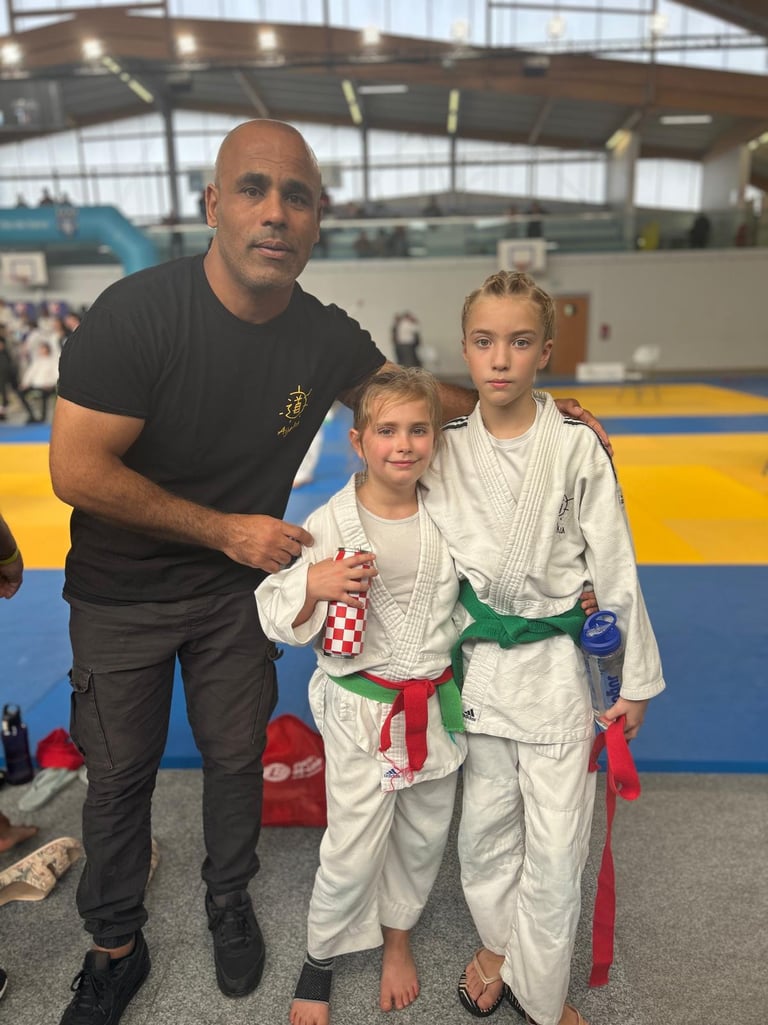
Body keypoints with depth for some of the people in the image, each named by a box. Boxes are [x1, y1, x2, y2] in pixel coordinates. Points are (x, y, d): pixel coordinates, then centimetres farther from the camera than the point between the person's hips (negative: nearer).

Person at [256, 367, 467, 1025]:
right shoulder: (328, 526, -16)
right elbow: (276, 619, -12)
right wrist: (312, 586, -31)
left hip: (437, 705, 4)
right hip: (362, 709, -4)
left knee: (423, 839, 20)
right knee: (353, 852, 5)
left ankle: (398, 938, 50)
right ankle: (321, 957, 37)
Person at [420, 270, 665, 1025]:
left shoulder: (577, 449, -11)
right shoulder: (446, 448, -2)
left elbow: (615, 571, -4)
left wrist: (636, 679, 1)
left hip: (555, 665, -2)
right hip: (474, 663, 3)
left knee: (556, 847, 7)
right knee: (484, 828, 17)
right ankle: (497, 942, 46)